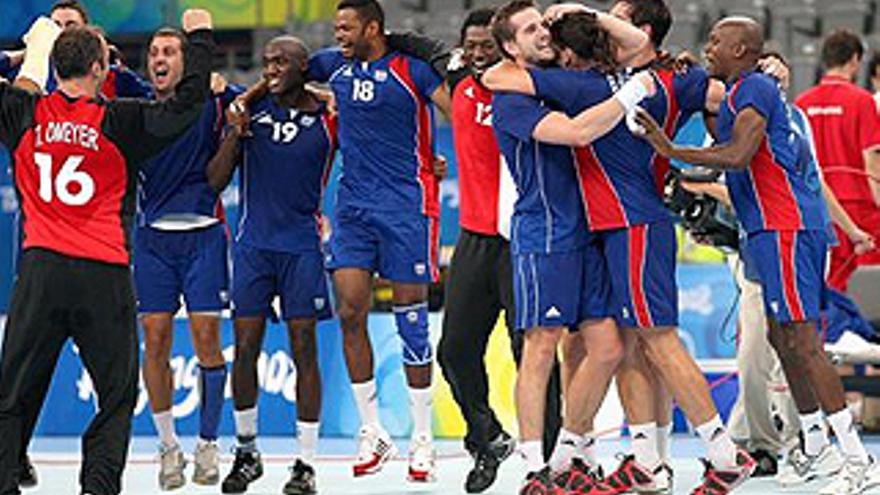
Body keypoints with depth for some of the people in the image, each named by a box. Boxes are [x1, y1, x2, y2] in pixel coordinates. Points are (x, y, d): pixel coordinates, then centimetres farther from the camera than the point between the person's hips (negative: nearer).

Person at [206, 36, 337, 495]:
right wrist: (235, 133, -12)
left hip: (303, 245, -2)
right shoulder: (251, 110, 3)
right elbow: (215, 181, 2)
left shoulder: (326, 117, -3)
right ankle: (246, 452, 16)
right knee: (245, 347, 1)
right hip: (254, 243, 2)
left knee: (304, 349, -3)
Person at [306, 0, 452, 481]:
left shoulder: (410, 68, -6)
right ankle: (371, 433, 7)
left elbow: (457, 112, -10)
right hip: (353, 203, 5)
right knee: (350, 311, -4)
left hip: (406, 205, -5)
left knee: (411, 322, -1)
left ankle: (422, 439, 7)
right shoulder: (335, 65, 11)